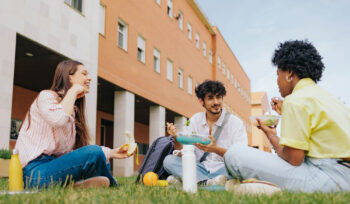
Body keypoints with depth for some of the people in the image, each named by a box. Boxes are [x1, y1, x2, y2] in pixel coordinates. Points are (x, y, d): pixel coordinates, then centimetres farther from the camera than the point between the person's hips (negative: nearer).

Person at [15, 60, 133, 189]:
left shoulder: (73, 110, 19)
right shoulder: (46, 96, -5)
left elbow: (78, 148, 9)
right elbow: (58, 120, -29)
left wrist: (111, 153, 1)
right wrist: (73, 91, -13)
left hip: (53, 166, 9)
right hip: (34, 171, -9)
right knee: (94, 154, -21)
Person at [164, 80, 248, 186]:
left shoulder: (235, 122, -5)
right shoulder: (195, 120, 5)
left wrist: (216, 149, -29)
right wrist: (177, 138, -19)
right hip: (201, 168, 3)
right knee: (168, 160, -15)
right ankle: (207, 182, -32)